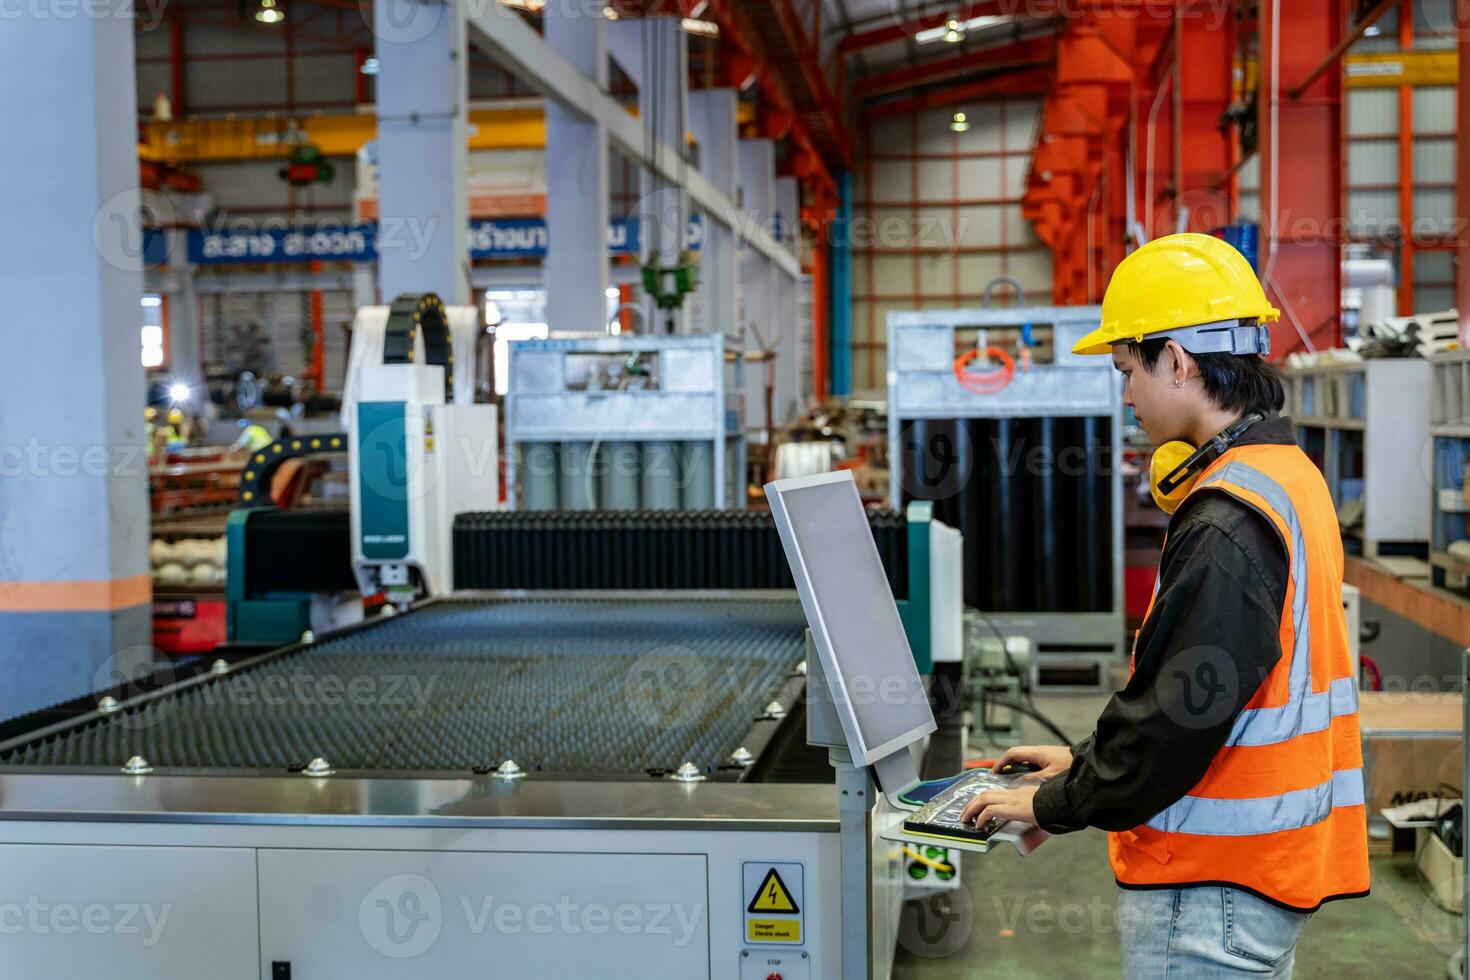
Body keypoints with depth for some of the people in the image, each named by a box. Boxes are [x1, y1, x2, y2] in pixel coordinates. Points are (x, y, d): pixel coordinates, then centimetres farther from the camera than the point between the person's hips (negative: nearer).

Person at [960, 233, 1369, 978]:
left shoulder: (1228, 524, -23)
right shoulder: (1287, 476, 9)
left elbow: (1178, 712, -22)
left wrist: (1051, 805, -8)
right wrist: (1087, 762, 13)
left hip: (1214, 886, -10)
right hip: (1266, 861, 10)